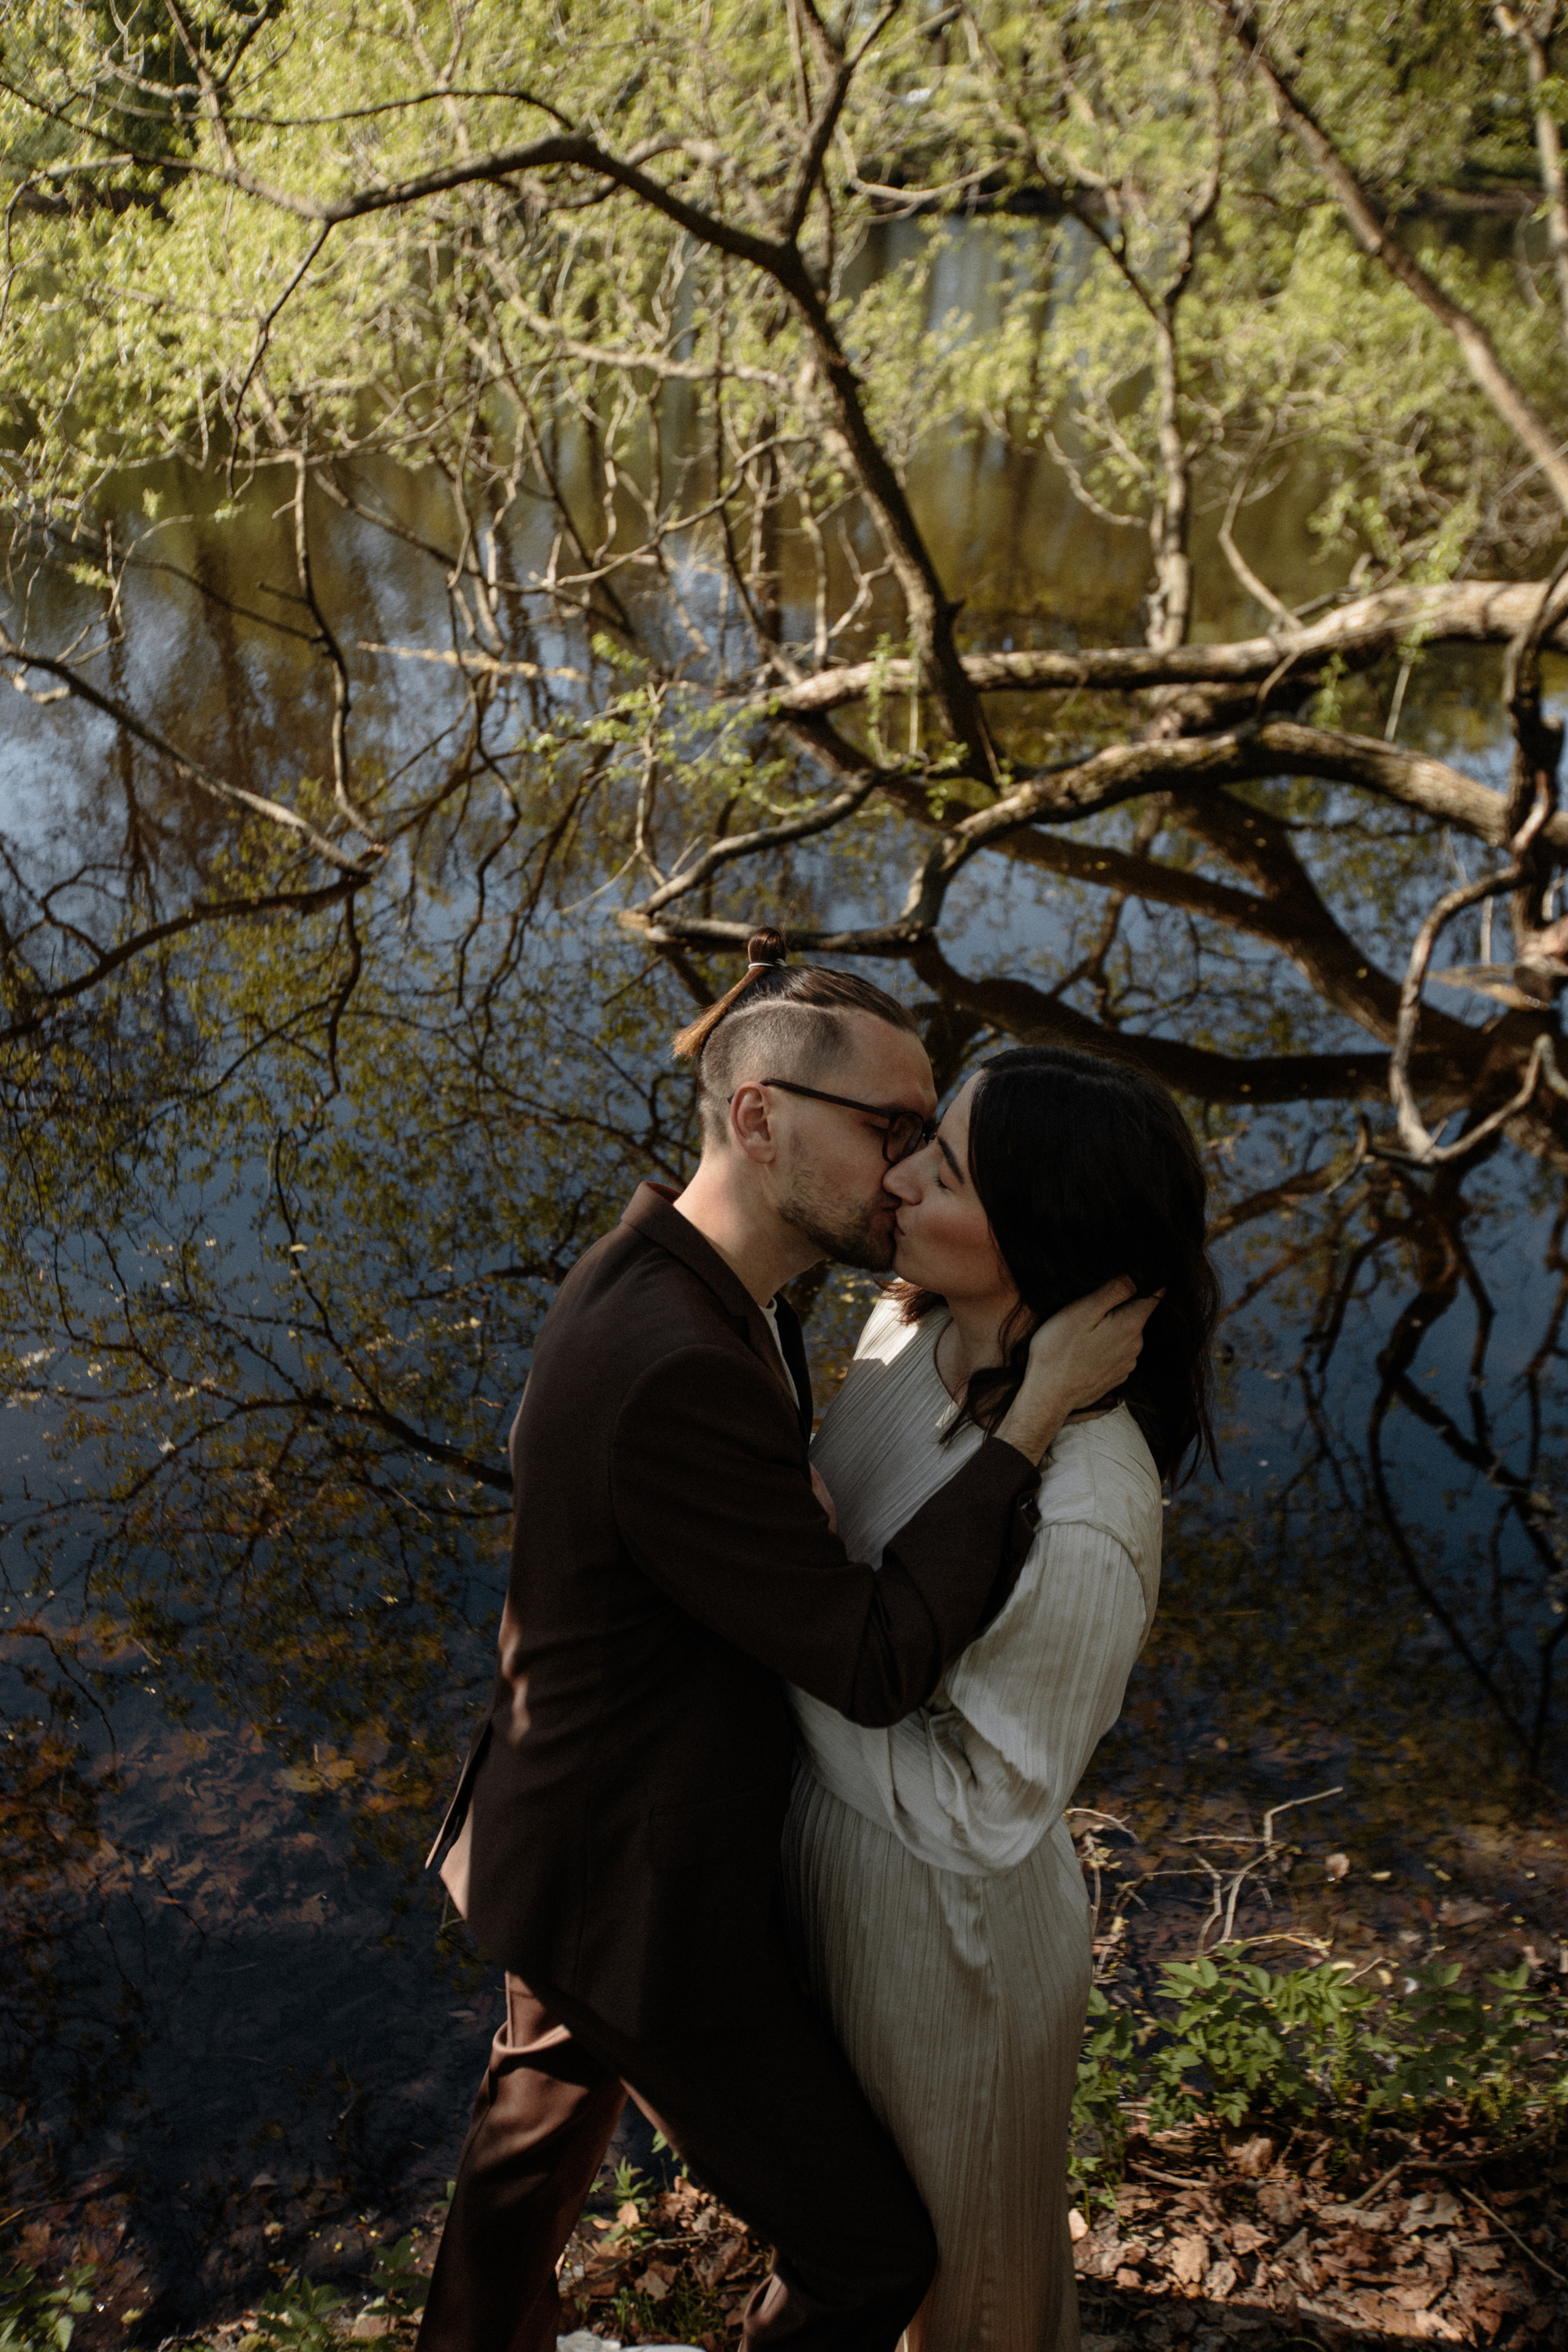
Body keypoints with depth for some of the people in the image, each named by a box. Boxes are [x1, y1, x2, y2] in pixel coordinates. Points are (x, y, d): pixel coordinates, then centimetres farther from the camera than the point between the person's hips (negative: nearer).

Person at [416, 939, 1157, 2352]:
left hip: (557, 1835, 10)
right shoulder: (674, 1376, -36)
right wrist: (1039, 1413, -27)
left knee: (548, 2116, 34)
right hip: (642, 1901, -10)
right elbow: (876, 1665, -29)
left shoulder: (659, 1278, -5)